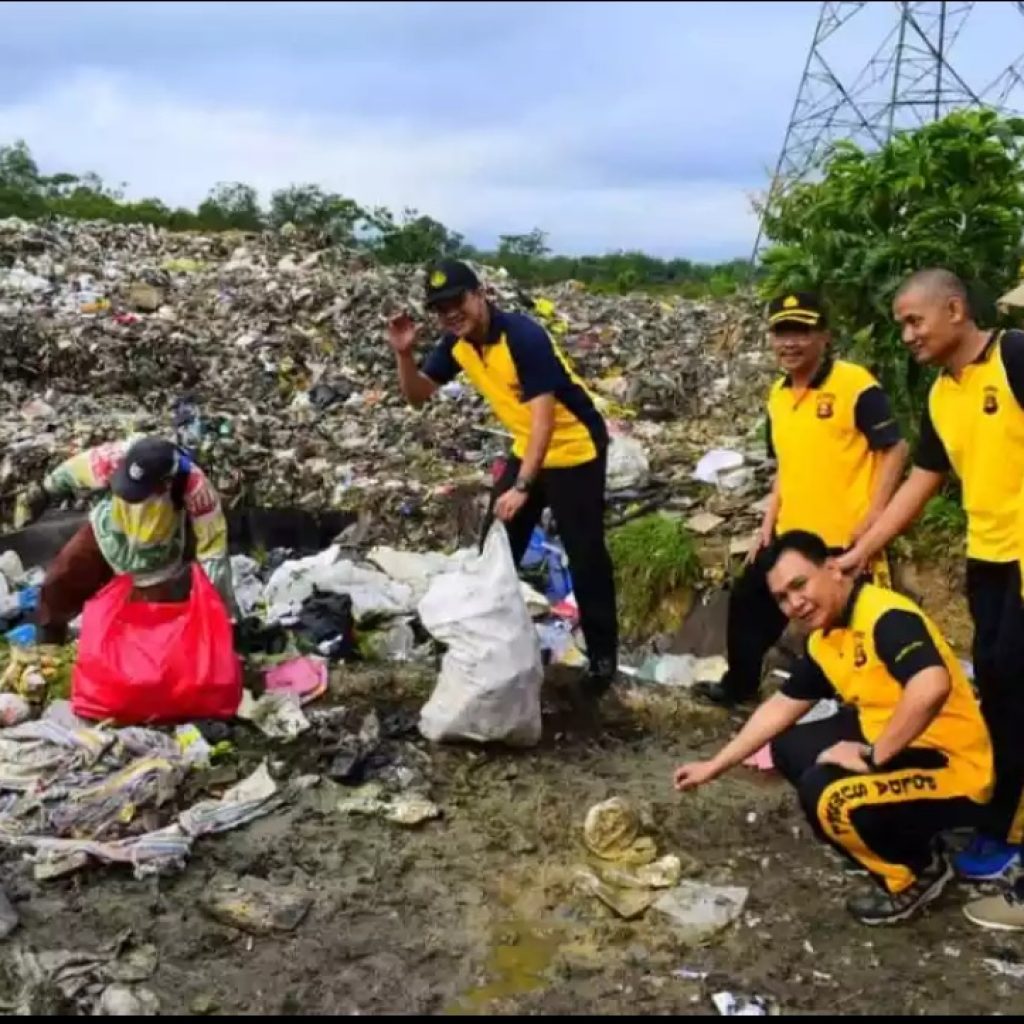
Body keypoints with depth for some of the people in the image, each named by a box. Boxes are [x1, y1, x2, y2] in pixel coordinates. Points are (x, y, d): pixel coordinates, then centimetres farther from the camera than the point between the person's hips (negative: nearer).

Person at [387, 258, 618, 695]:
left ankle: (603, 654, 10)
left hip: (575, 450, -7)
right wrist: (404, 354, -19)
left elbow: (543, 417, -30)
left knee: (585, 556, -3)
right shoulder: (456, 344, -5)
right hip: (527, 449, 8)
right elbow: (417, 395, 1)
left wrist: (522, 487, -36)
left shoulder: (524, 336, -28)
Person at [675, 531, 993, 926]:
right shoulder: (823, 641, 6)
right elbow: (780, 708, 17)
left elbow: (932, 687, -40)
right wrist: (714, 766, 18)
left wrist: (872, 757, -28)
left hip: (952, 766, -10)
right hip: (896, 748, 10)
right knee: (790, 748, 12)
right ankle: (899, 842, 14)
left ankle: (919, 872, 2)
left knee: (825, 794, -27)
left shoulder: (886, 615, -23)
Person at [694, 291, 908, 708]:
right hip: (789, 534, 8)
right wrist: (768, 521, 14)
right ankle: (739, 686, 39)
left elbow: (895, 448, -13)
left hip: (845, 538, -8)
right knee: (748, 601, 19)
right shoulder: (777, 394, 9)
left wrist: (874, 514, -17)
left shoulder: (855, 385, -15)